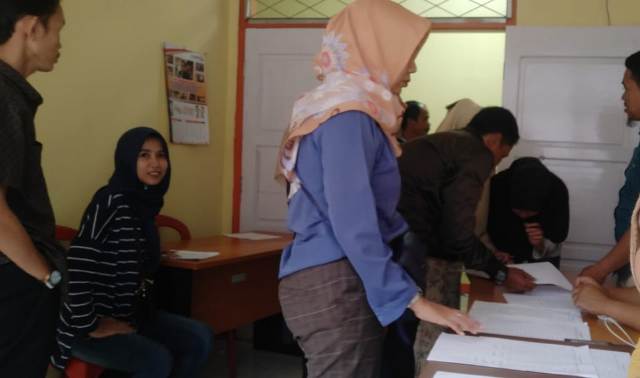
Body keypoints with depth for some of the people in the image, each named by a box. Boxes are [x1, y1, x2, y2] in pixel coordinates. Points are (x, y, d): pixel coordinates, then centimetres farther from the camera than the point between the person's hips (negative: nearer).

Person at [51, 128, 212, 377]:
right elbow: (77, 263, -27)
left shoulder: (147, 202, 7)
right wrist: (90, 326, -21)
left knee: (200, 338, 0)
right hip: (85, 328, -9)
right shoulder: (111, 201, -20)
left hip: (129, 316, 9)